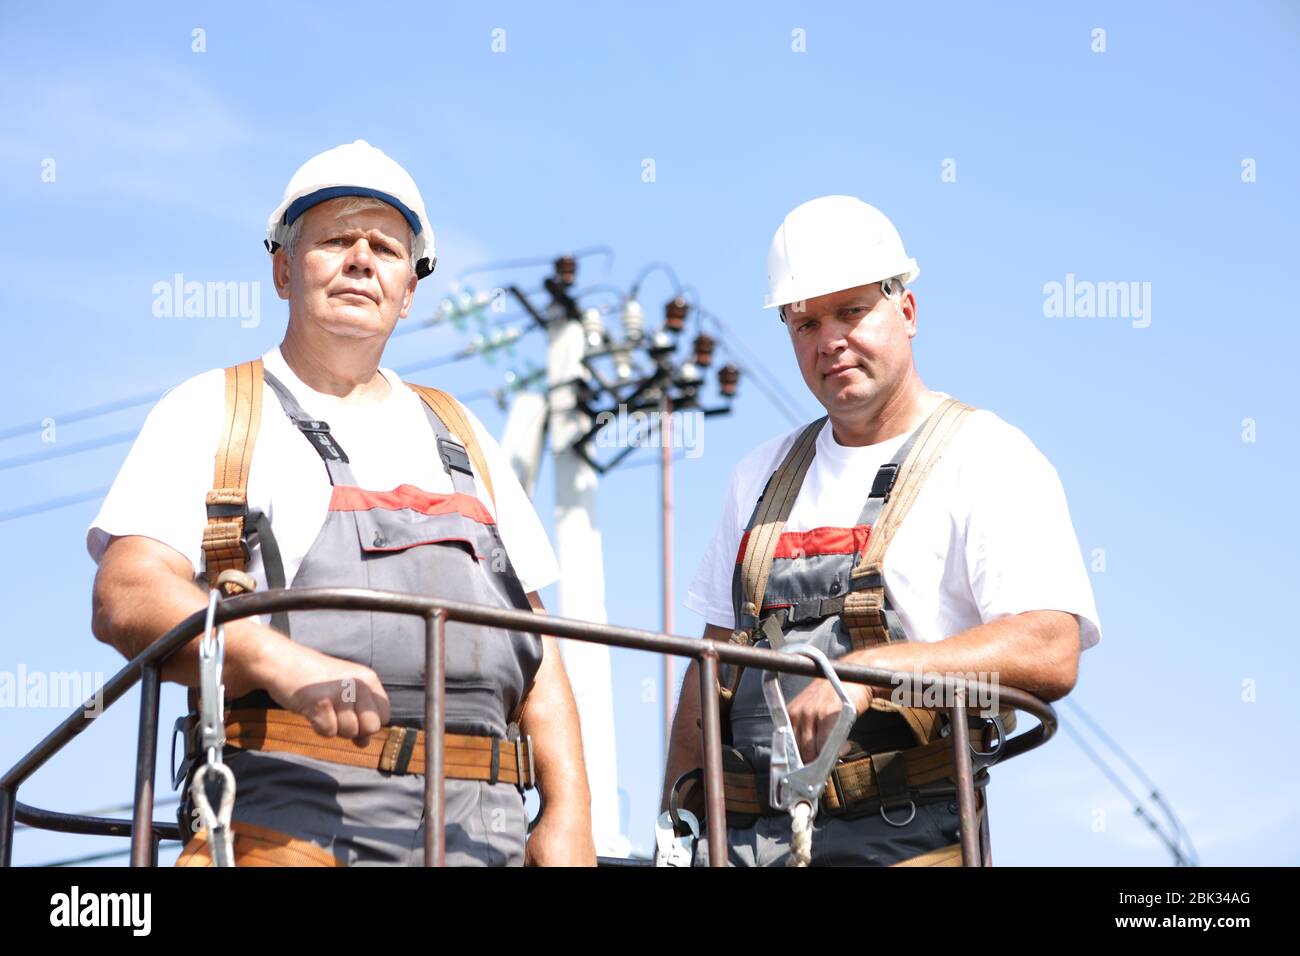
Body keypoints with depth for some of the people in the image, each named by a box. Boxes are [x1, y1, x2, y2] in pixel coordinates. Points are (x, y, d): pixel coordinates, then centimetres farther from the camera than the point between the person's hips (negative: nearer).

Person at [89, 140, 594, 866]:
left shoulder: (461, 437, 26)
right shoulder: (211, 414, 12)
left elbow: (535, 647, 21)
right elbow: (127, 599, -4)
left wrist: (570, 813, 6)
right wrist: (285, 664, -21)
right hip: (287, 823, -4)